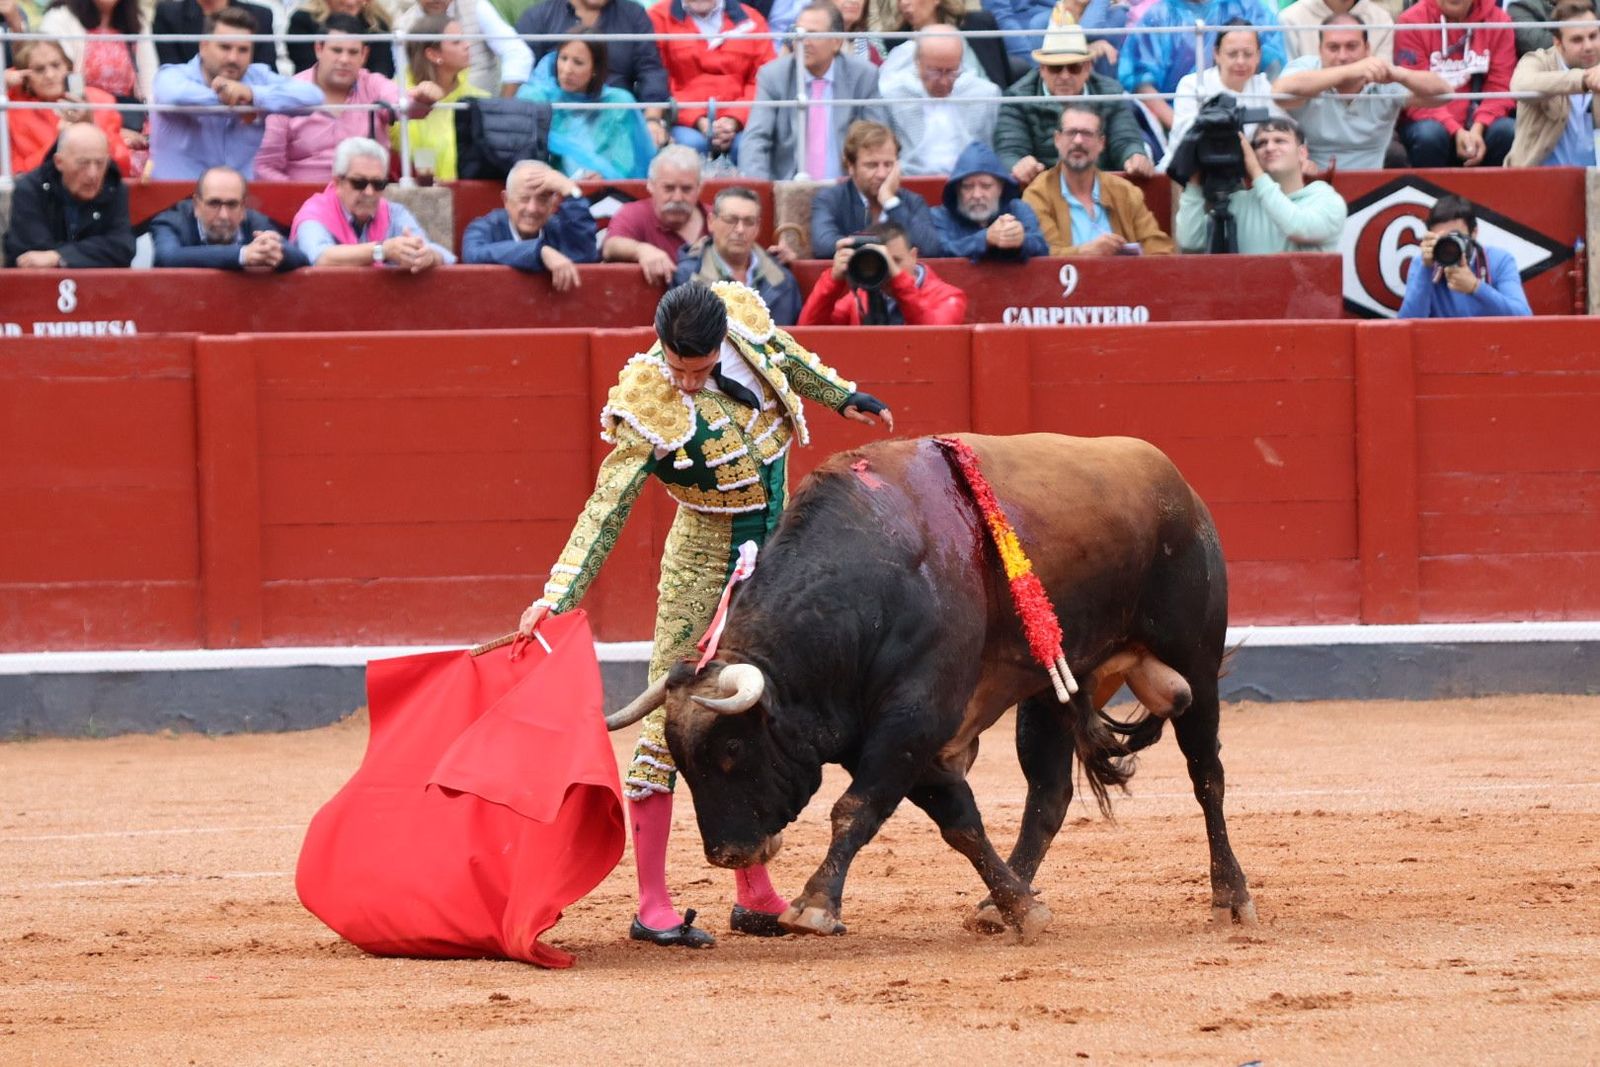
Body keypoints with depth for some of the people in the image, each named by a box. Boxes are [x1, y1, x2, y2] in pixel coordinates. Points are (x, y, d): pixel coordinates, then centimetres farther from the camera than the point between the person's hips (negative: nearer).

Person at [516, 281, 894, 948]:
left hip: (775, 554, 6)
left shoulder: (744, 316, -11)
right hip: (706, 560, -6)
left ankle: (756, 896, 21)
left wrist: (842, 396, 24)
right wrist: (557, 597, -32)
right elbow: (606, 509, -24)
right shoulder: (648, 410, -24)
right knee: (671, 715, -8)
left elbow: (787, 359, 13)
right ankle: (653, 906, -5)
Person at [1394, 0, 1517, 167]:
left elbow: (1500, 88, -4)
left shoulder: (1499, 20, 0)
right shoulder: (1411, 22, -6)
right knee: (1429, 134, -34)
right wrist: (1456, 131, -25)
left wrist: (1478, 128, -22)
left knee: (1507, 131, -28)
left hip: (1480, 123, 2)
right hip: (1435, 122, -2)